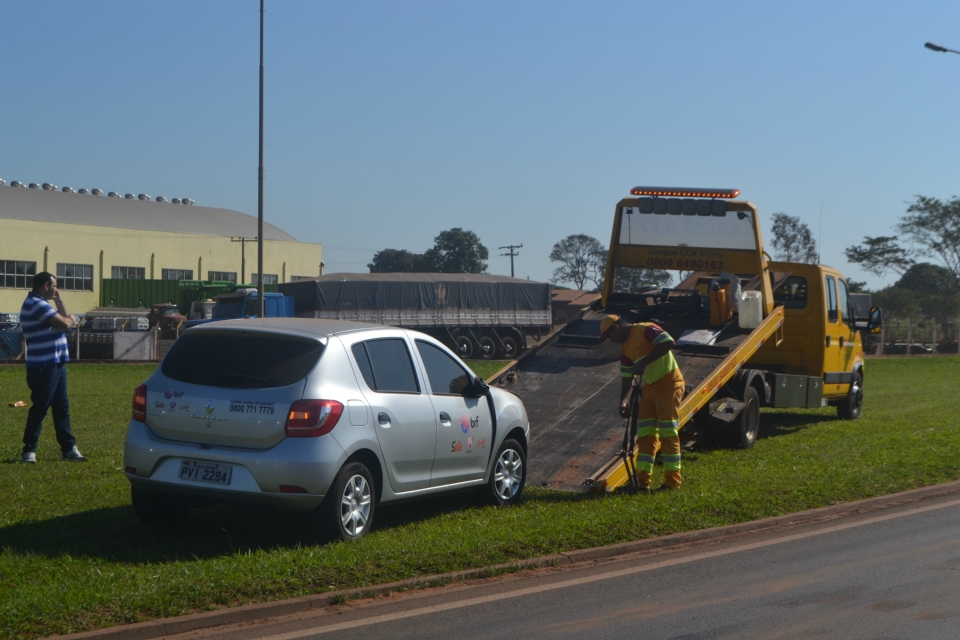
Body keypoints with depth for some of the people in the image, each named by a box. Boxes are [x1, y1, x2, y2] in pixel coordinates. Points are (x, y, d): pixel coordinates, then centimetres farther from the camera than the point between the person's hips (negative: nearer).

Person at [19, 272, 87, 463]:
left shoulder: (40, 304, 18)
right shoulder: (36, 304, -17)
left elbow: (65, 318, 21)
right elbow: (65, 324, -23)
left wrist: (59, 301, 13)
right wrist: (71, 319, -1)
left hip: (56, 364, 10)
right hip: (43, 367, -10)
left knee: (62, 408, 11)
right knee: (40, 408, -6)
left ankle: (69, 448, 14)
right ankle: (29, 450, 0)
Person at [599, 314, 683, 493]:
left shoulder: (645, 330, -13)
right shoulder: (625, 348, 12)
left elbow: (667, 342, -28)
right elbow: (626, 377, 15)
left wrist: (644, 362, -28)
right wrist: (624, 401, 1)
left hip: (669, 384, -9)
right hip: (649, 389, 9)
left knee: (668, 433, -8)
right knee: (645, 434, 3)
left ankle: (673, 480, -3)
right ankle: (642, 481, 3)